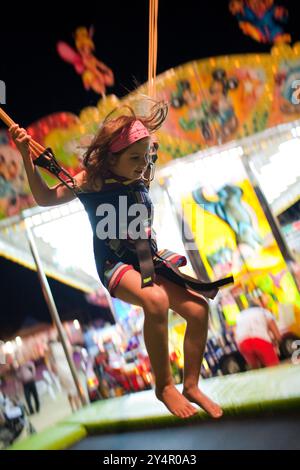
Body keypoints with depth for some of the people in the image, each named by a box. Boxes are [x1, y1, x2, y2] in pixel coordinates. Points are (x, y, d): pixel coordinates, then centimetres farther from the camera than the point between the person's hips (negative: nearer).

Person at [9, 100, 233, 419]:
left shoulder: (140, 178, 5)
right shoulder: (91, 181, -8)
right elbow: (45, 197, -6)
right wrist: (26, 155, -14)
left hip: (149, 260, 6)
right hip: (115, 265, -6)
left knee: (198, 310, -11)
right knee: (156, 301, -36)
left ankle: (191, 386, 9)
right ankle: (164, 386, -14)